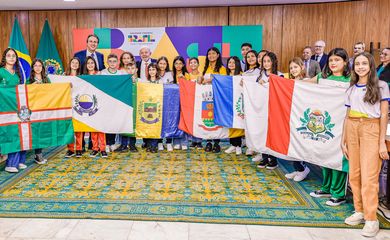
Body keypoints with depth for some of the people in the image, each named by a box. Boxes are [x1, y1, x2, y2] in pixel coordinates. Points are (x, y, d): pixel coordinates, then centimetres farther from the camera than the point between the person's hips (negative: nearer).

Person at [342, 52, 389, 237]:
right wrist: (343, 141, 11)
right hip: (352, 130, 4)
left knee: (369, 176, -7)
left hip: (371, 130, -4)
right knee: (354, 174, 6)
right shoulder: (351, 89, 15)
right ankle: (359, 211, 19)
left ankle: (371, 219, 2)